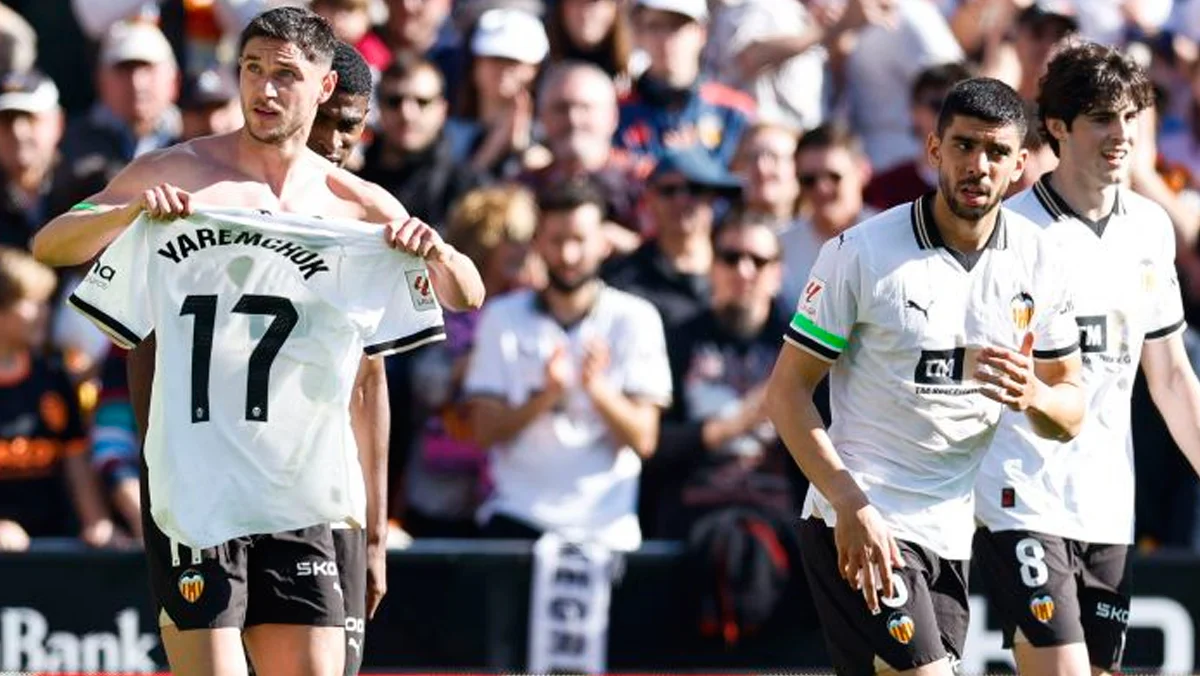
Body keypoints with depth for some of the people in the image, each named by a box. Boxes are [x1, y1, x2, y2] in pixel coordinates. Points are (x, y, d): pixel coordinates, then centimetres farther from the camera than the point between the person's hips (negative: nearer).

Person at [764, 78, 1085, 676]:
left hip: (954, 532, 5)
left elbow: (1071, 410, 11)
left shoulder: (1038, 261, 4)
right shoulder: (860, 252, -9)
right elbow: (786, 391, -7)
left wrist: (1033, 396, -15)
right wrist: (850, 504, -18)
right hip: (859, 527, -5)